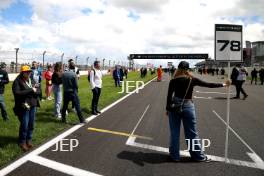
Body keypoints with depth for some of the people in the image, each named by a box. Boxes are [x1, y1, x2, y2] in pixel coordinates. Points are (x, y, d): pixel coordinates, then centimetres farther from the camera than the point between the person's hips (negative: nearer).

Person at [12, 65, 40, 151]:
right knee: (24, 125, -2)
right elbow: (17, 93, -20)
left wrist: (33, 91, -17)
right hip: (23, 107, -5)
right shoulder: (17, 82, -7)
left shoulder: (32, 81, 10)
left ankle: (29, 140, 27)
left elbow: (38, 92, 3)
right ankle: (22, 142, 16)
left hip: (33, 106, 5)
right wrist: (31, 90, -19)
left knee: (31, 124, 10)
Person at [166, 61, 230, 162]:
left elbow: (169, 96, -5)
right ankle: (198, 156, 22)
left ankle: (175, 156, 18)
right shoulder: (192, 80, -4)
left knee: (174, 133, 10)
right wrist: (223, 85, 8)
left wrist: (168, 108, 4)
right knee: (192, 133, 10)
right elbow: (208, 85, -1)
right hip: (188, 106, 0)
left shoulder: (173, 81, -5)